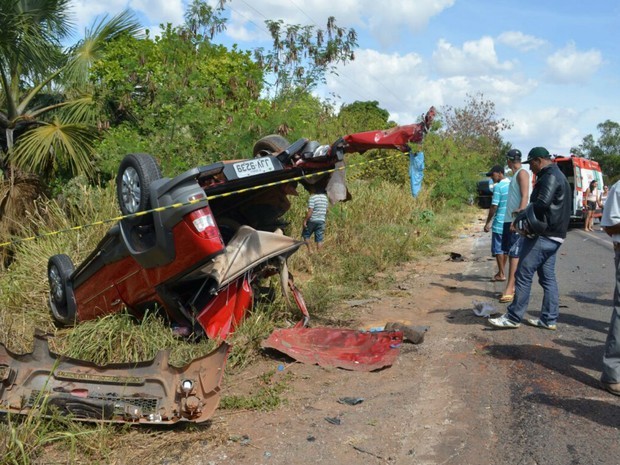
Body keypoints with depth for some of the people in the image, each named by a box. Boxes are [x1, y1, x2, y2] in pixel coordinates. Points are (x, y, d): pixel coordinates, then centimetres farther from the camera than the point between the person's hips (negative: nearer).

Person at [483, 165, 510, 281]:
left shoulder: (498, 187, -14)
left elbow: (494, 207, -16)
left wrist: (487, 223, -8)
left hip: (499, 223, -8)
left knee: (498, 249, 1)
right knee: (505, 248, 15)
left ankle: (501, 274, 3)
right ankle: (501, 272, 22)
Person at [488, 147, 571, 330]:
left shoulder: (550, 176, -12)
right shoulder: (557, 176, 21)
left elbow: (542, 203, -25)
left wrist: (521, 214, -12)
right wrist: (525, 213, 9)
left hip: (542, 236, -11)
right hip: (553, 236, 11)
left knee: (523, 275, -7)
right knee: (548, 277, 11)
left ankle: (513, 317, -3)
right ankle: (549, 319, 15)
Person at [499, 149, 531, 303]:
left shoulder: (522, 173, -8)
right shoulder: (516, 174, 18)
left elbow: (525, 197, -17)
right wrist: (512, 218, 16)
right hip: (510, 219, 9)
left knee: (514, 253, -11)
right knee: (511, 253, 10)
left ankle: (510, 289, -13)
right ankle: (513, 286, 16)